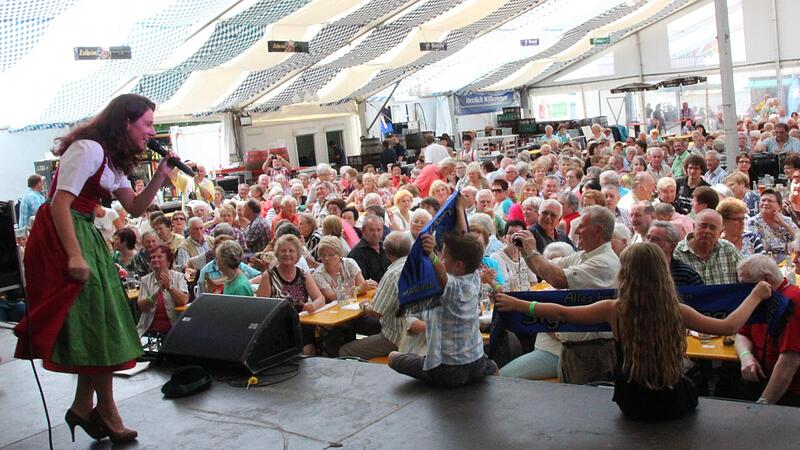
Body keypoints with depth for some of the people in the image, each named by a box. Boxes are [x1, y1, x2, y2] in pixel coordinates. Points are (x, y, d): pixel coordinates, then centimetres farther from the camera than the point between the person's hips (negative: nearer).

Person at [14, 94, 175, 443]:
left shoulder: (115, 160, 13)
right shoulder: (88, 149, -17)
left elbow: (135, 208, 15)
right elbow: (60, 203, -23)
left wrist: (160, 175, 2)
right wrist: (74, 256, -29)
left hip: (85, 234, 10)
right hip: (61, 235, -10)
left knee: (94, 321, 11)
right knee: (94, 321, -5)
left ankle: (84, 406, 20)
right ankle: (106, 410, 8)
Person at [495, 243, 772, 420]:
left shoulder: (614, 310, -18)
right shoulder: (677, 311, -17)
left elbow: (561, 313, -11)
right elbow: (729, 326, -7)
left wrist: (516, 305, -1)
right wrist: (756, 295, 7)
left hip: (632, 406, 0)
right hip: (674, 405, 0)